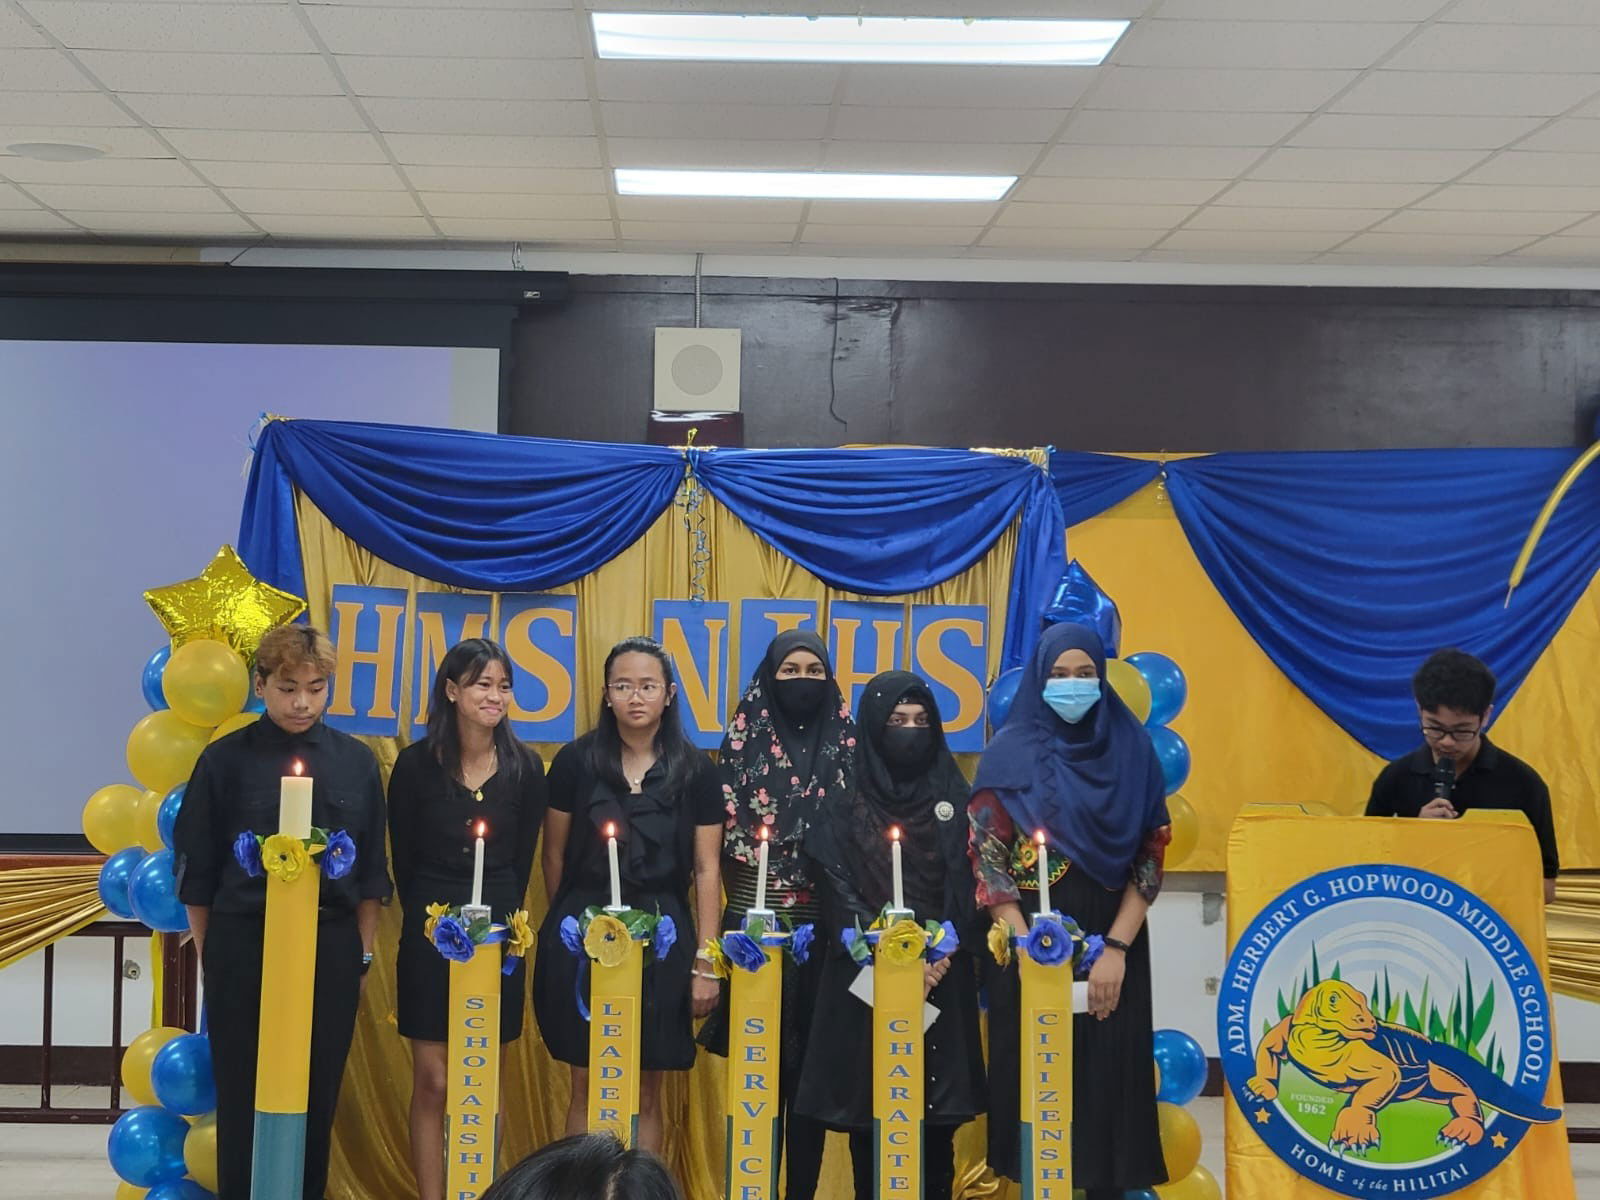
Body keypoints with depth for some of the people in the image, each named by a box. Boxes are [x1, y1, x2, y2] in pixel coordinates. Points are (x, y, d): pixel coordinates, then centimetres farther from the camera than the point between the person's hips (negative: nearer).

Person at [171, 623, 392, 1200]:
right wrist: (208, 955, 3)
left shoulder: (356, 762, 3)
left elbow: (370, 871, 8)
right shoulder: (226, 759, -3)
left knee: (318, 1093, 9)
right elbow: (196, 870, 2)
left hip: (330, 946, 2)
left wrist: (362, 954, 7)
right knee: (242, 1093, 6)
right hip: (242, 943, -1)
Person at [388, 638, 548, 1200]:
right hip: (431, 933, -1)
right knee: (432, 1081, 2)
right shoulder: (416, 763, -5)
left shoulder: (524, 767, -2)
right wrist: (429, 916, 9)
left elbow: (520, 859, 6)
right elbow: (402, 858, 4)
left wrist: (500, 917, 5)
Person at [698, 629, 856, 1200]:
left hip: (822, 921, 1)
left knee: (812, 1055, 4)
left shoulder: (846, 740, 6)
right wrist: (750, 898, -4)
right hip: (755, 916, -1)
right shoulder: (746, 736, 3)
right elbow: (726, 822, 0)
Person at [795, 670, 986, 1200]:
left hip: (943, 979, 1)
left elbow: (968, 885, 3)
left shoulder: (954, 799, 8)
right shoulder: (845, 808, 3)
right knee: (868, 1109, 0)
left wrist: (942, 954, -12)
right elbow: (839, 894, -4)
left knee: (938, 1115, 2)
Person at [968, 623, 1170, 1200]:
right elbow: (988, 860, -4)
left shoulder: (1131, 748, 3)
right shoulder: (1010, 752, 0)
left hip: (1112, 942, 1)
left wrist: (1116, 949, -9)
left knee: (1107, 1079, 2)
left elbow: (1149, 857, 1)